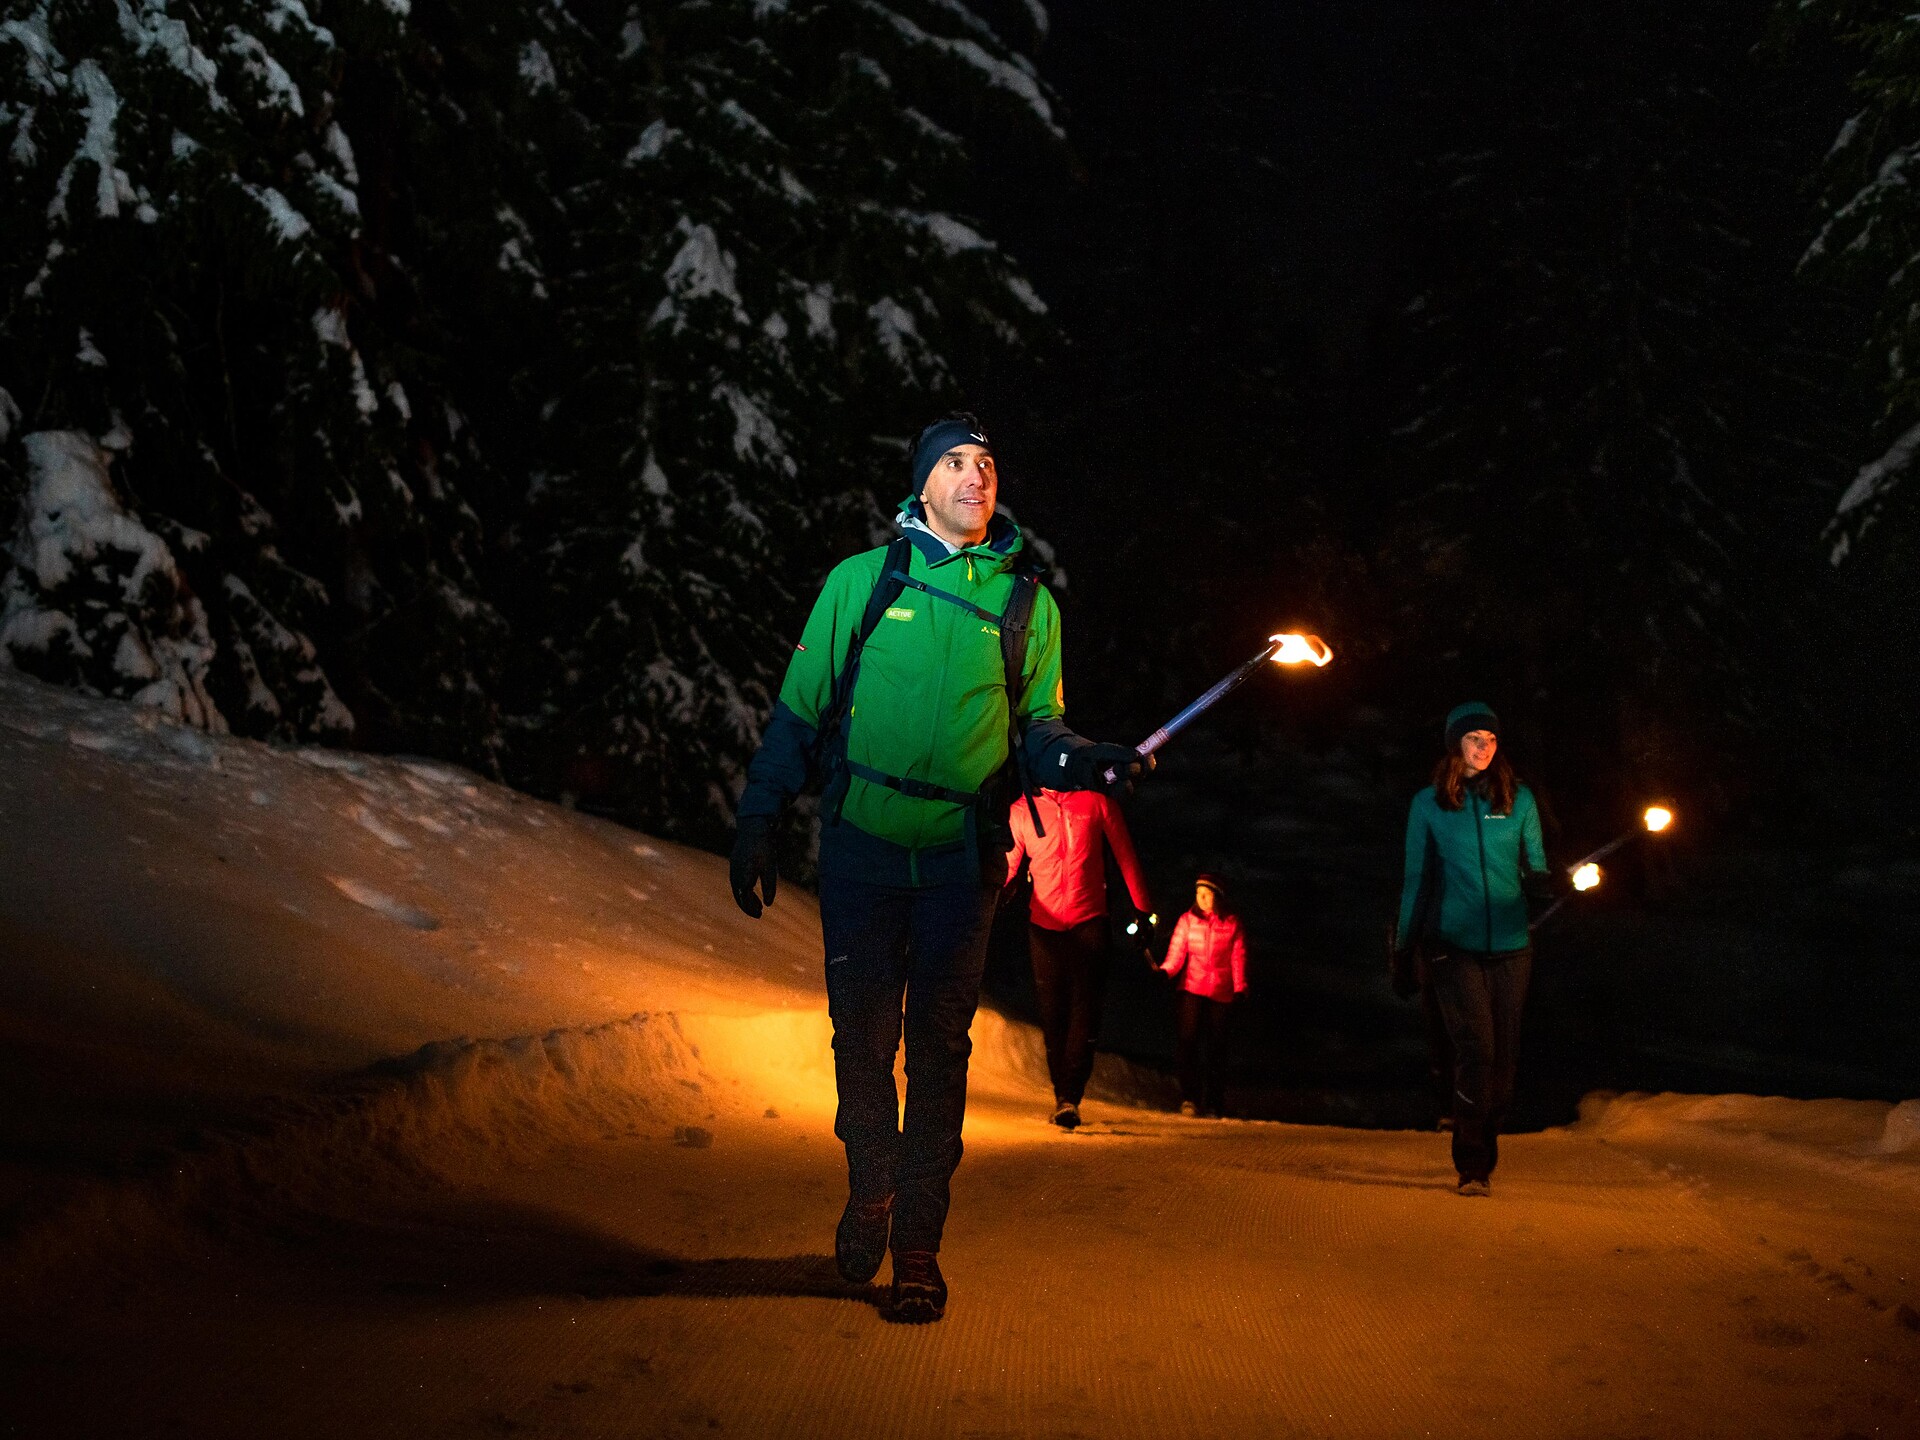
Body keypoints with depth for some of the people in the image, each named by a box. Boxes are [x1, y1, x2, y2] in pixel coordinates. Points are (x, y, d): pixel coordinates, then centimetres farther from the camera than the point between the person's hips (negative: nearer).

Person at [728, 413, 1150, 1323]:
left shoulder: (1026, 604, 7)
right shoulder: (862, 581, 4)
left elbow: (1035, 728, 9)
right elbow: (800, 710, 8)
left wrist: (1083, 762, -12)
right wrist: (758, 823, 5)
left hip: (959, 857, 0)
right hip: (862, 846, 0)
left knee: (938, 1050, 1)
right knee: (862, 1038, 5)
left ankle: (918, 1247, 11)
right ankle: (870, 1191, 31)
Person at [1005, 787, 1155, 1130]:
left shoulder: (1097, 802, 6)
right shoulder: (1022, 811, 8)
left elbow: (1126, 857, 10)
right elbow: (1007, 867, 7)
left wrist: (1143, 910, 8)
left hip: (1089, 921, -1)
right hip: (1044, 925, 1)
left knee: (1085, 1009, -11)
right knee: (1052, 1013, 1)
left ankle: (1069, 1097, -14)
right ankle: (1063, 1097, 10)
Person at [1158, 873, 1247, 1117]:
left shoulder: (1232, 923, 6)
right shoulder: (1187, 920, 5)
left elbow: (1238, 958, 5)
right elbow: (1176, 953, -1)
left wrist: (1240, 988, -4)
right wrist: (1165, 971, -20)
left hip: (1221, 992, 1)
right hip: (1192, 988, -1)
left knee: (1216, 1045, 3)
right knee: (1189, 1039, -15)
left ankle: (1215, 1104, 13)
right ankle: (1189, 1099, -15)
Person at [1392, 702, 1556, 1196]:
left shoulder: (1518, 798, 8)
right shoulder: (1428, 804, 5)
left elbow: (1535, 870, 8)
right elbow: (1416, 878, 10)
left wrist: (1546, 882, -16)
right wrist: (1403, 946, 9)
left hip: (1510, 945, 2)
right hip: (1453, 945, -2)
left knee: (1503, 1054, 5)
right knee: (1476, 1047, -16)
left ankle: (1484, 1160, 21)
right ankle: (1471, 1165, -13)